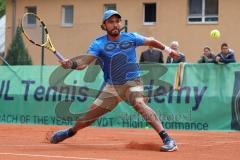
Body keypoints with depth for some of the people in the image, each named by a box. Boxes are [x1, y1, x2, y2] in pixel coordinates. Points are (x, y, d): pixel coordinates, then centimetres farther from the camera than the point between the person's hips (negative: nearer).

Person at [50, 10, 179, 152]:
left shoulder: (131, 38, -3)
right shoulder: (98, 44, -6)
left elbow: (151, 42, 14)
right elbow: (84, 62, -19)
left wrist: (169, 50, 21)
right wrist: (72, 64, -39)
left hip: (132, 83, -2)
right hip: (111, 87, 2)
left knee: (139, 104, -31)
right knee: (92, 113, 5)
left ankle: (167, 139, -36)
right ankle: (71, 131, 36)